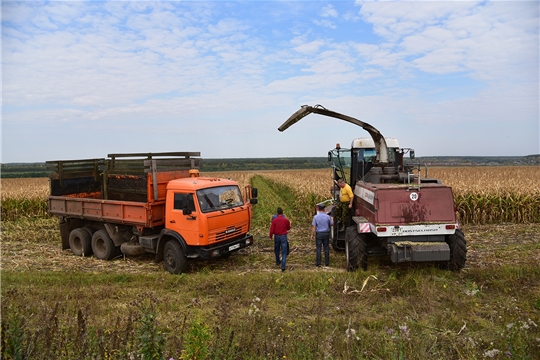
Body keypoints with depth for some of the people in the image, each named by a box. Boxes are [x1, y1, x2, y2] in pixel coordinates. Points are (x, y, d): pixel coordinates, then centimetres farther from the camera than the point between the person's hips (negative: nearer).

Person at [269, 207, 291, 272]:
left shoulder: (274, 220, -10)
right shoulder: (286, 220, -10)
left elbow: (272, 229, -7)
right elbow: (288, 228, 6)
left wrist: (271, 236, 9)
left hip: (276, 237, 1)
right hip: (283, 237, -1)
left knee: (277, 250, 22)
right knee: (284, 252, 0)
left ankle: (278, 262, 41)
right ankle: (283, 266, -8)